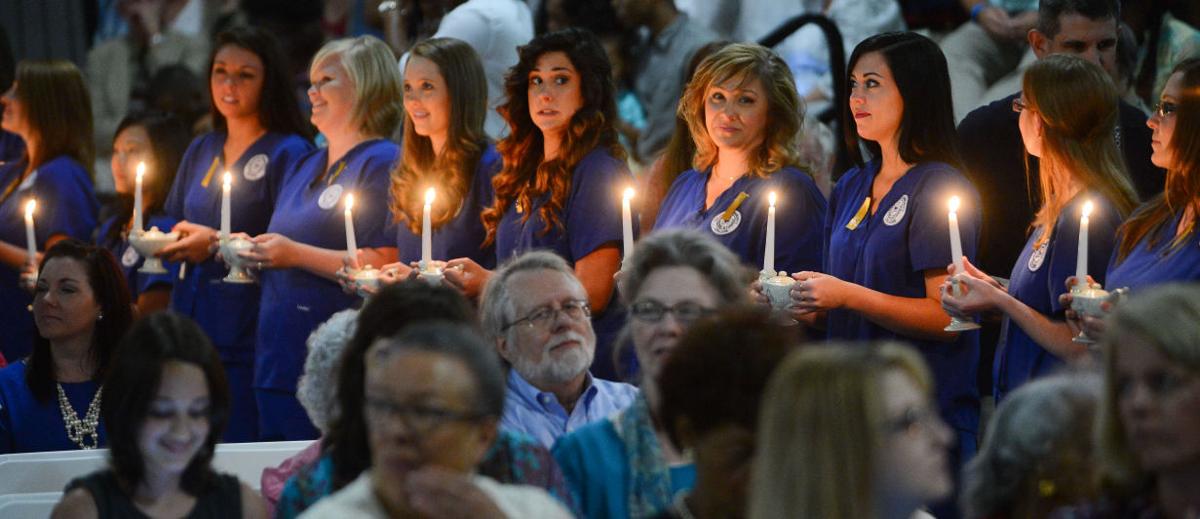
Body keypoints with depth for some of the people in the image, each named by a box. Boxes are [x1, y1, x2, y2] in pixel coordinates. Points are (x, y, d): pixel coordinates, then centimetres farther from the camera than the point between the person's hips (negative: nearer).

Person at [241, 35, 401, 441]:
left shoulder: (382, 163, -7)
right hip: (278, 359, 9)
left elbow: (383, 266, -18)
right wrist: (254, 252, 8)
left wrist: (296, 254, -20)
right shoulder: (304, 167, 20)